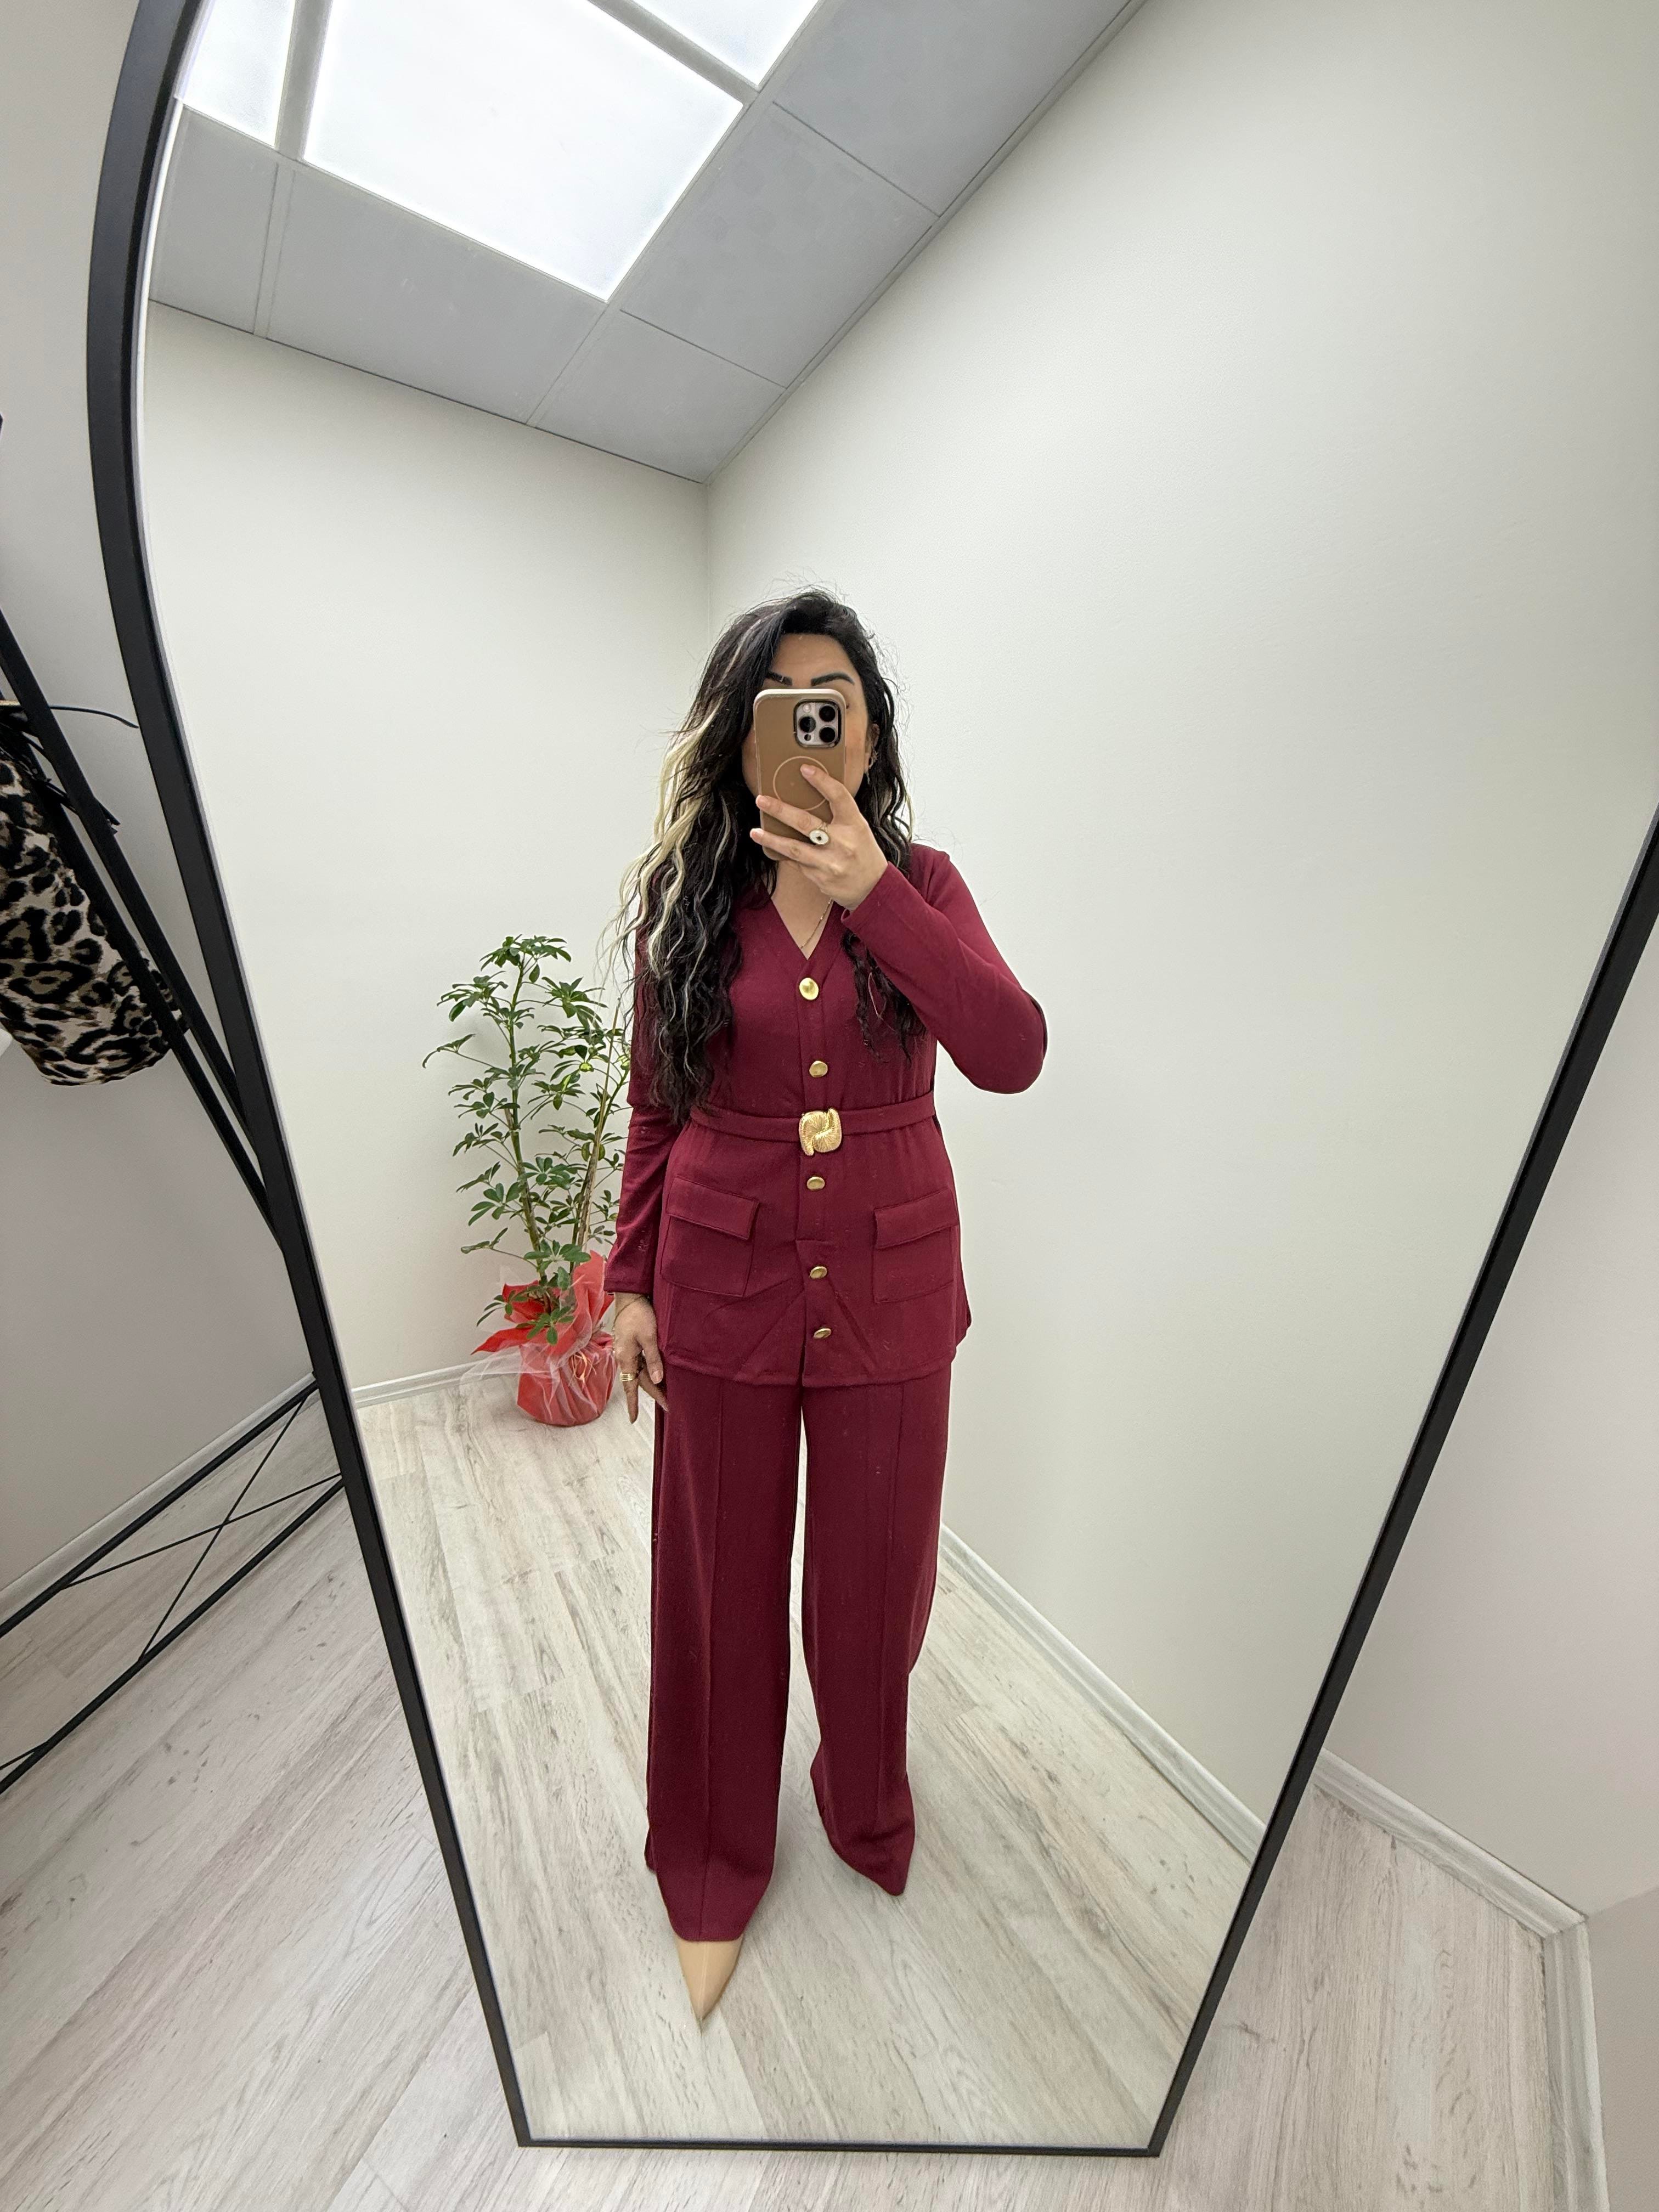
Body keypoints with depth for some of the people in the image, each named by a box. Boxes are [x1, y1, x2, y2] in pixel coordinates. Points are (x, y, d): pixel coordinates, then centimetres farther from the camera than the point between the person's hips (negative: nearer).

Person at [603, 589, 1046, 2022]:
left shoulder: (923, 882, 1)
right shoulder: (682, 896, 1)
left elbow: (1012, 1057, -16)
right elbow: (656, 1107, 4)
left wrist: (872, 891, -23)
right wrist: (631, 1281, 3)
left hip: (890, 1289, 1)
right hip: (725, 1292, 0)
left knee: (874, 1577, 20)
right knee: (722, 1583, 17)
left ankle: (871, 1813, 55)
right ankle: (715, 1864, 50)